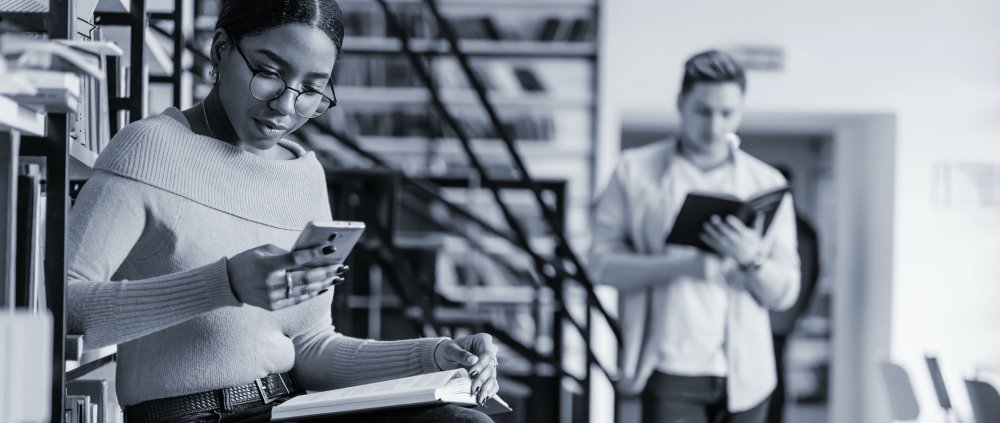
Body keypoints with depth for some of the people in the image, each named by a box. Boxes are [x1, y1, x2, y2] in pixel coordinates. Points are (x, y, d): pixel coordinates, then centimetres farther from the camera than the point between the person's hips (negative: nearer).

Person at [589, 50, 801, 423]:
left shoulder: (767, 184, 8)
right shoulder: (636, 172, 5)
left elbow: (784, 294, 5)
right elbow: (602, 262, -3)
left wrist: (751, 260, -18)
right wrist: (680, 265, -19)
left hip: (744, 375, 3)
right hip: (671, 373, -3)